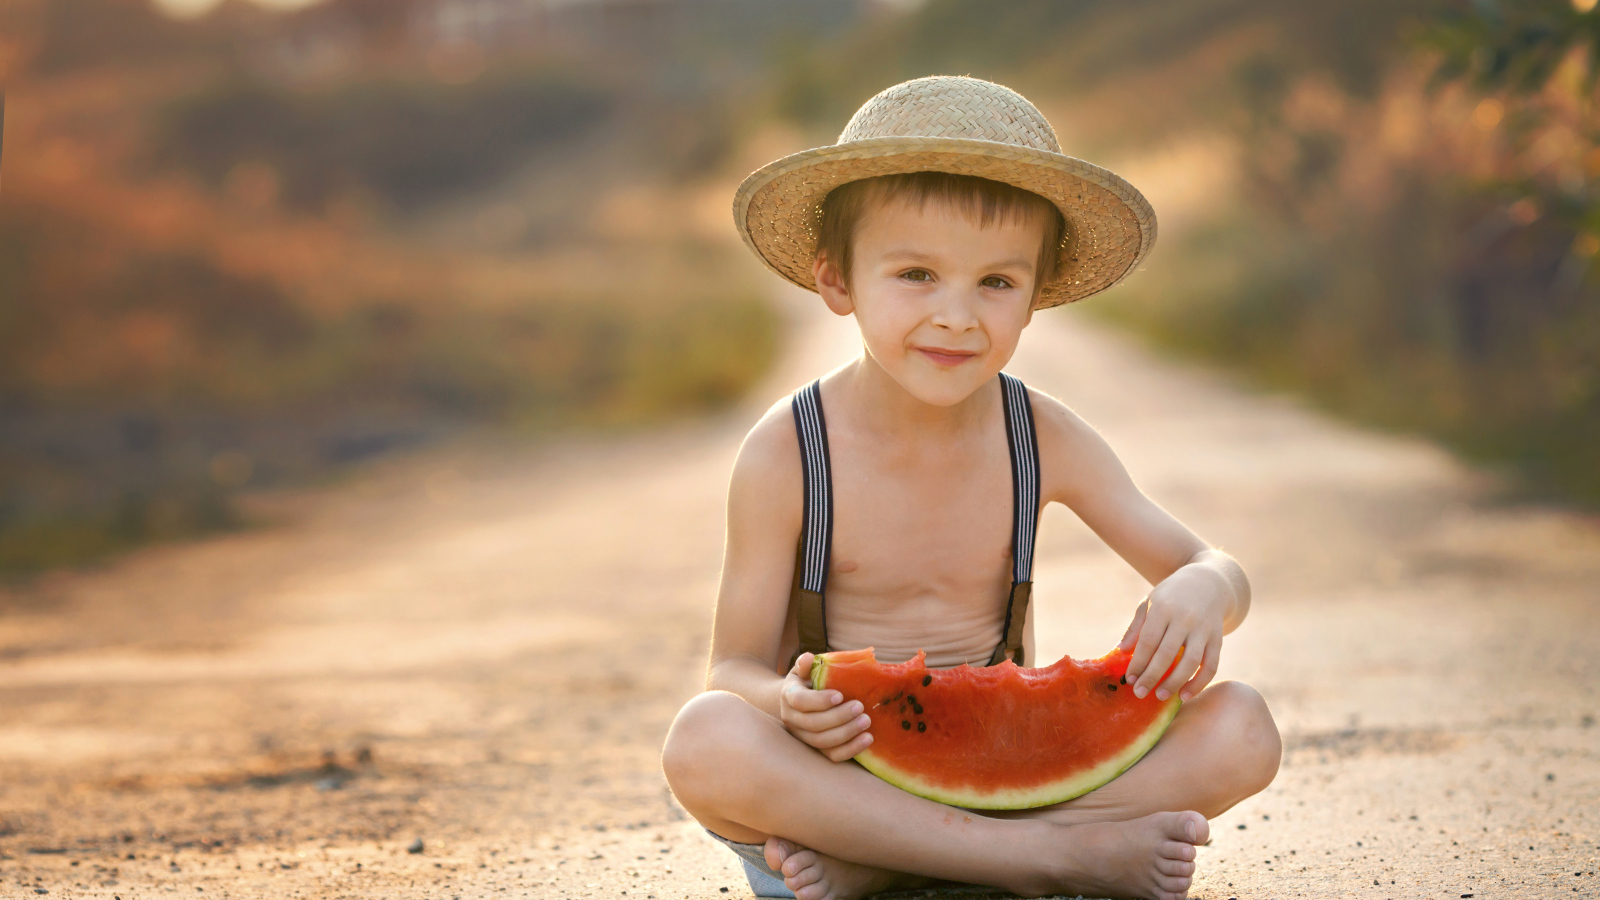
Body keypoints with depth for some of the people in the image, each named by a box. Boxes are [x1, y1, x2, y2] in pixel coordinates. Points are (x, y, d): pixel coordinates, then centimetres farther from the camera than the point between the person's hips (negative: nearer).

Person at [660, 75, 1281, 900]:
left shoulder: (1043, 439, -2)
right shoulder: (784, 457, -10)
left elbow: (1220, 572, 4)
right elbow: (734, 669, -7)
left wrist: (1202, 592, -22)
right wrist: (788, 705, -32)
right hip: (839, 775, -3)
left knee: (1244, 729, -19)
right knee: (703, 743, -35)